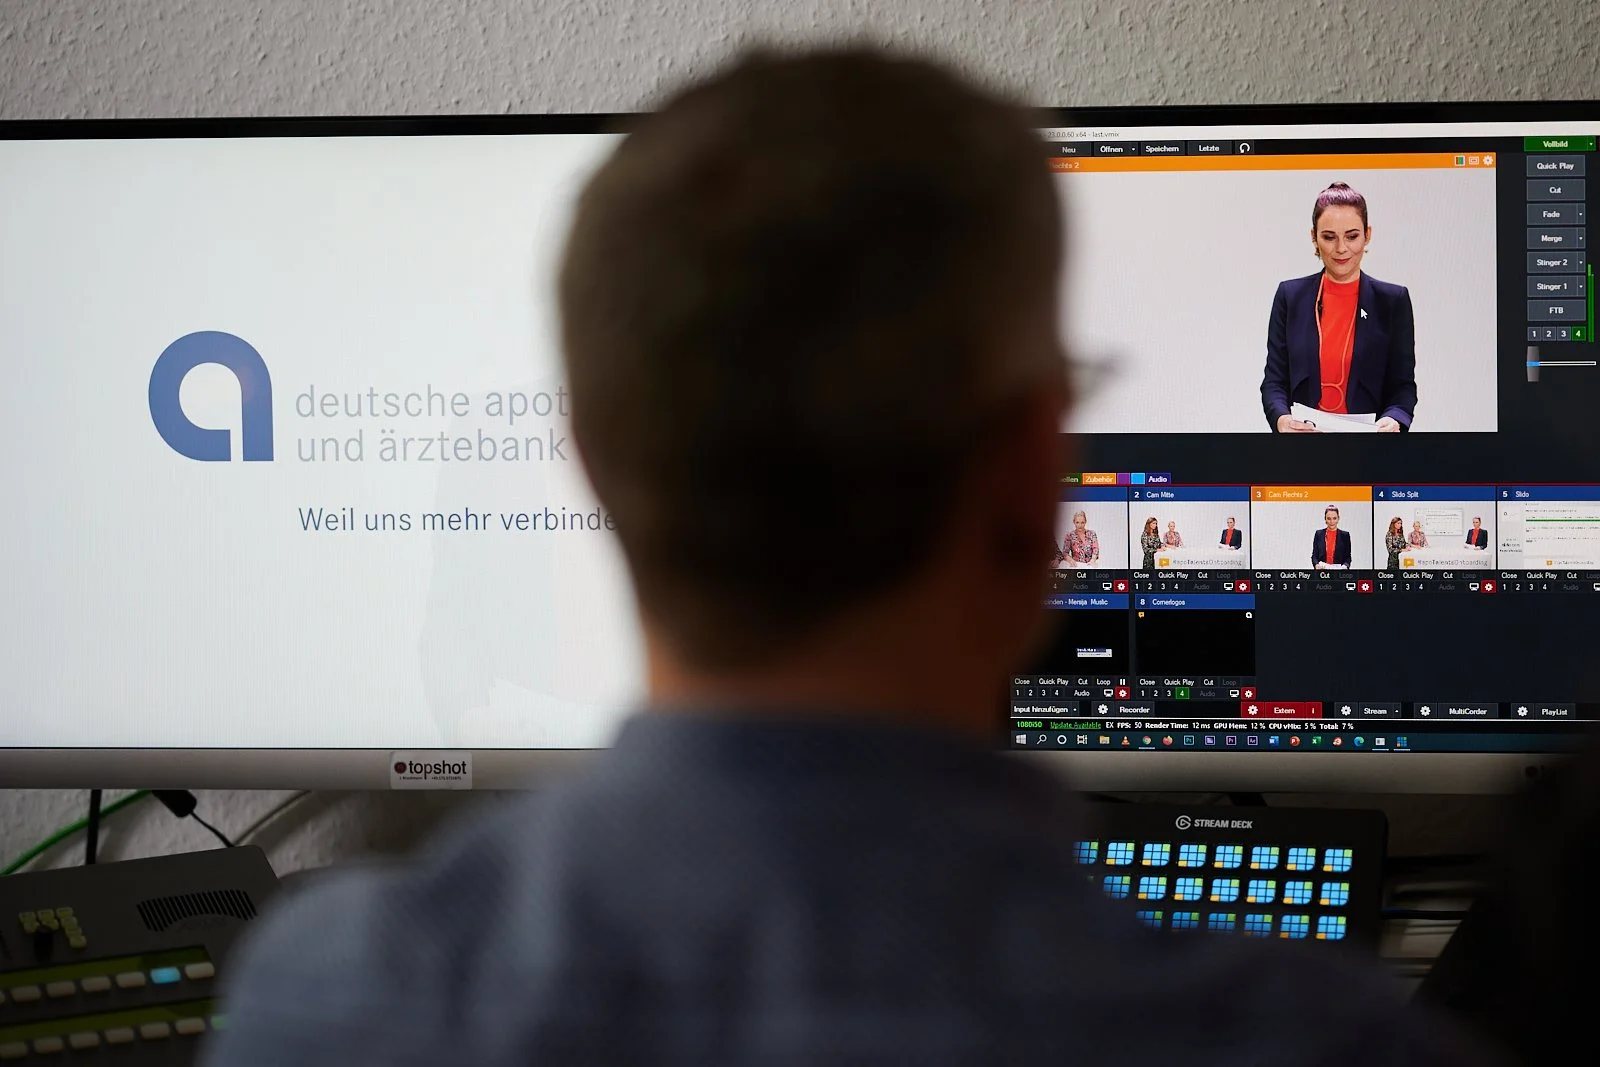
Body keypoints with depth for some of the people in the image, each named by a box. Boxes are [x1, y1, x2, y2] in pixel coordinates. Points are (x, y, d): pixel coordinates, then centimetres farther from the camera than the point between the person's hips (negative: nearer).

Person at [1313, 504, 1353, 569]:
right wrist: (1316, 564, -10)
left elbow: (1348, 557, 8)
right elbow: (1314, 555, 10)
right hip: (1322, 571, 1)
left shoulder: (1345, 535, 9)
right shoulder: (1319, 534, 11)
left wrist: (1345, 565, -12)